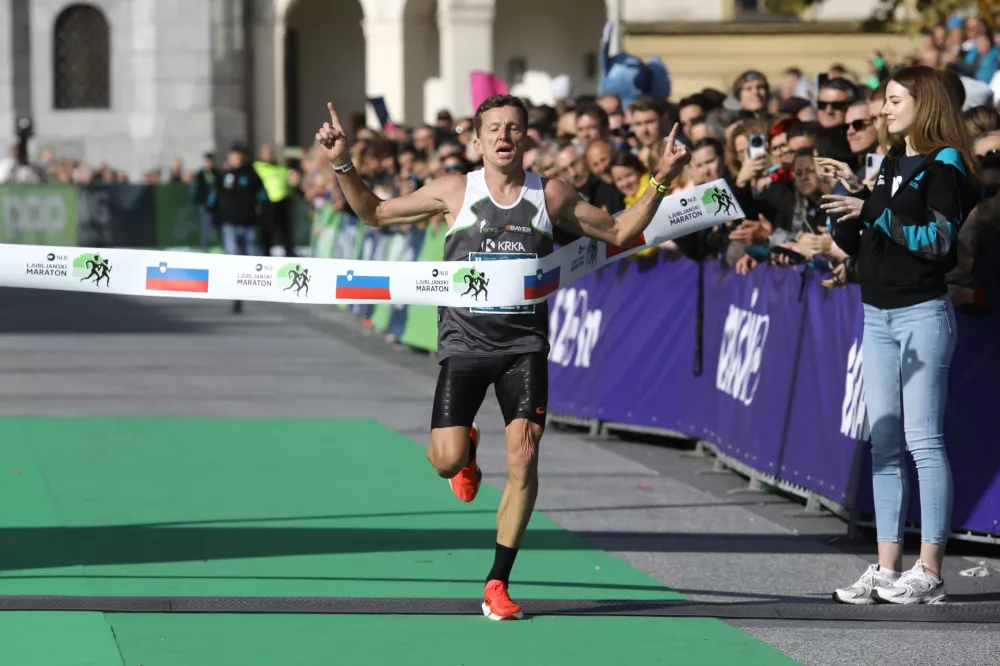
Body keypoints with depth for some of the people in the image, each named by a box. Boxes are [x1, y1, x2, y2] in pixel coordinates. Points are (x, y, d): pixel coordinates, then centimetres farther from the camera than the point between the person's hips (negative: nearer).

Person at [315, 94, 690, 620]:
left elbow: (619, 233, 16)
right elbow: (375, 214, 12)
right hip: (464, 340, 0)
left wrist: (660, 182, 4)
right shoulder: (454, 191, 2)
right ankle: (467, 447, 28)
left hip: (524, 344, 1)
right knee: (447, 459, -14)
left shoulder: (551, 196, 5)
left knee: (524, 460, -14)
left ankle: (497, 584, -3)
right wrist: (343, 165, -1)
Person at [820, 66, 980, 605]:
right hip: (878, 314, 8)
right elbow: (851, 242, 18)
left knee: (923, 440, -8)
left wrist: (874, 211, -20)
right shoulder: (889, 165, 17)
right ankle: (887, 569, 8)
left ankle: (929, 572, -8)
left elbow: (938, 238, -17)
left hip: (922, 313, -8)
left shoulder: (943, 166, -5)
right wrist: (849, 195, 2)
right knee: (883, 443, 6)